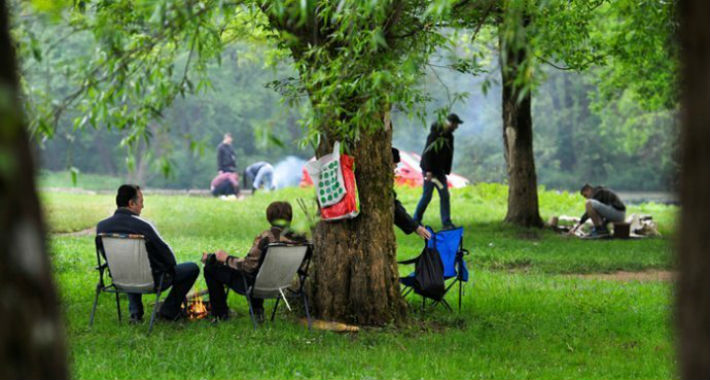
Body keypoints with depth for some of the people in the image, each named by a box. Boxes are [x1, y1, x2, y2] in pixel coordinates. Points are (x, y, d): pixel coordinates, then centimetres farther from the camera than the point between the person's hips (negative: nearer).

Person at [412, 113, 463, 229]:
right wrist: (428, 170, -24)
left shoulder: (449, 136, 10)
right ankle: (415, 220, 11)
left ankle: (446, 222, 5)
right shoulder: (435, 134, -17)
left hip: (440, 171, 8)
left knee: (445, 195, 3)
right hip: (430, 171, -8)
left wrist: (446, 171, 11)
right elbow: (427, 152, -21)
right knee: (427, 196, -3)